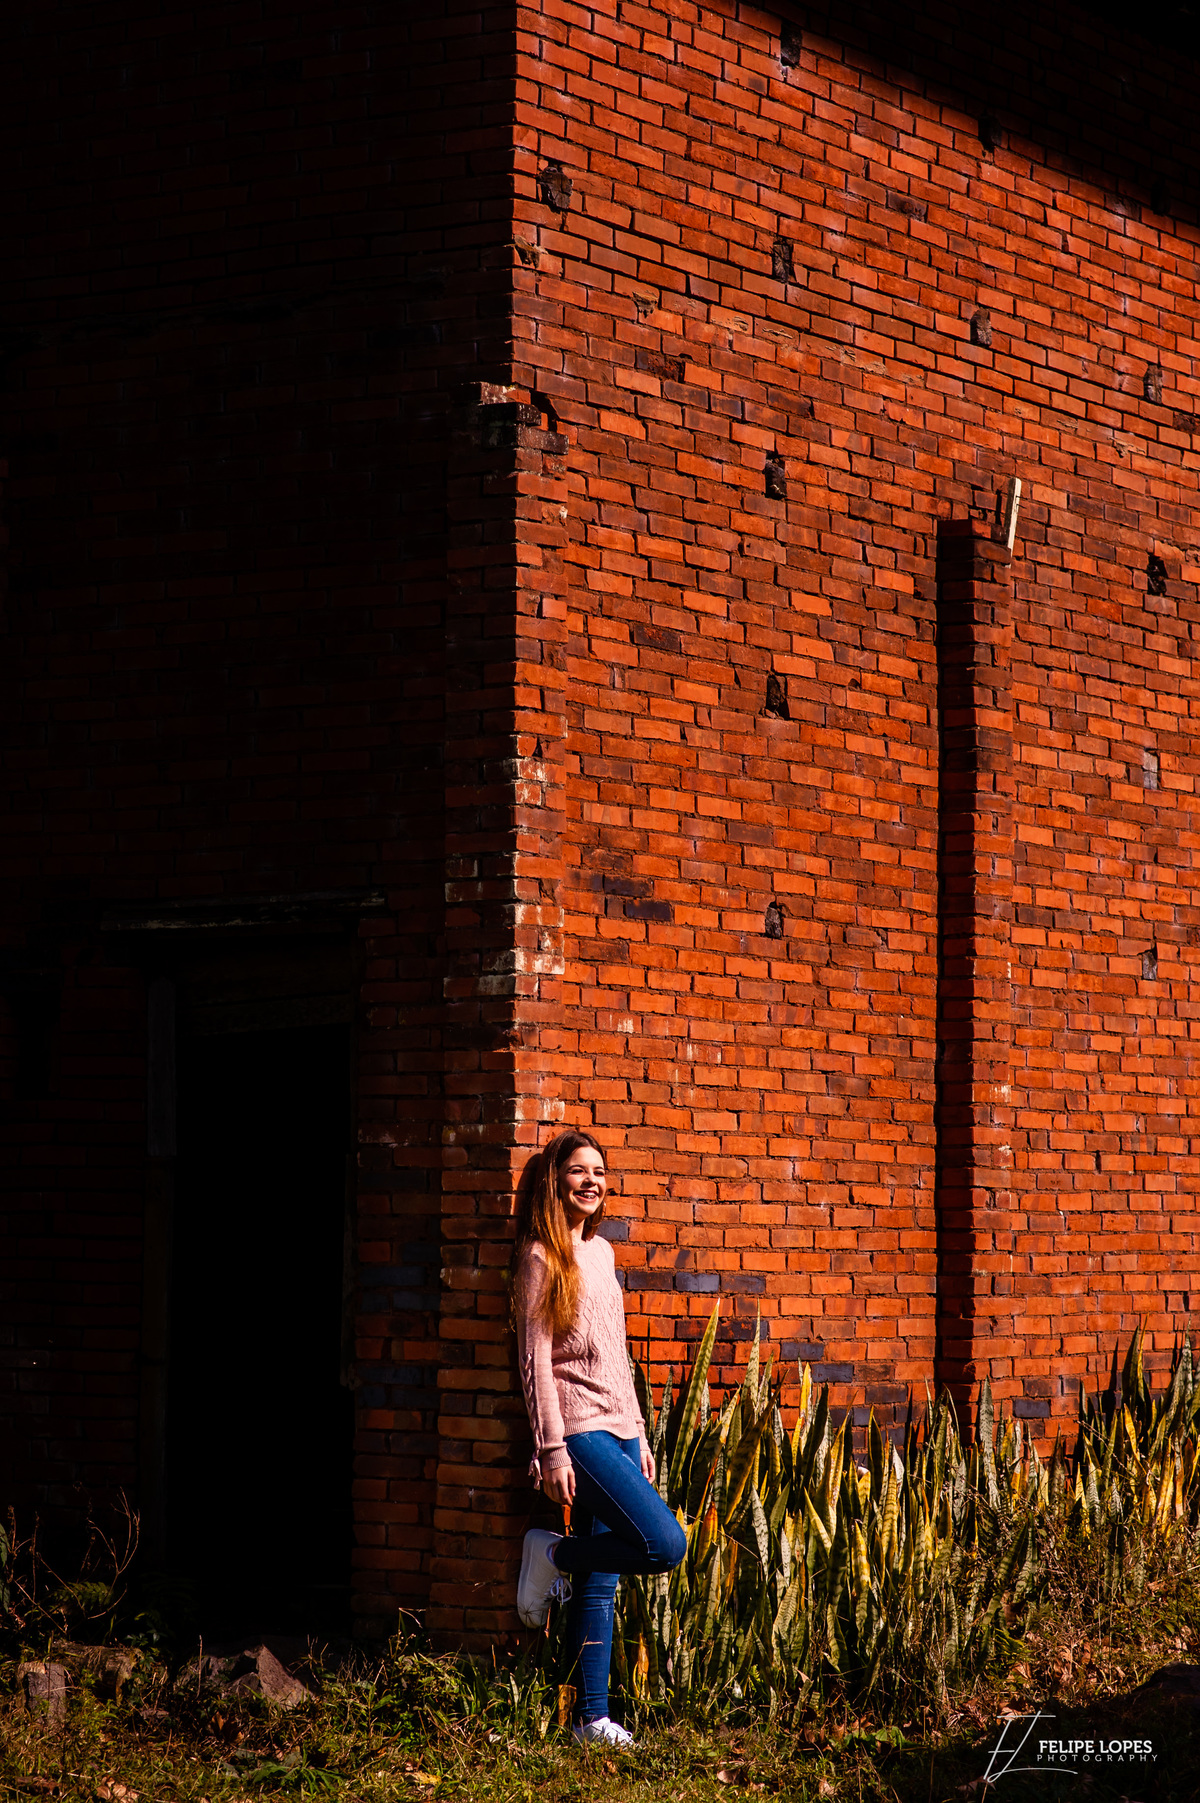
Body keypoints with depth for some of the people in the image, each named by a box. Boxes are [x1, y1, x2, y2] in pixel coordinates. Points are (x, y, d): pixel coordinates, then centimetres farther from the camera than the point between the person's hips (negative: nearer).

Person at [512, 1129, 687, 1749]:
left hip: (619, 1430, 8)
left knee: (601, 1581, 5)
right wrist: (552, 1449, -15)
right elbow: (534, 1360, -9)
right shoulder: (541, 1257, -5)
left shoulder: (600, 1251, 18)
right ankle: (552, 1555, 0)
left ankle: (592, 1717, 7)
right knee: (665, 1544, -20)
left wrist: (640, 1438, 19)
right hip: (580, 1430, -8)